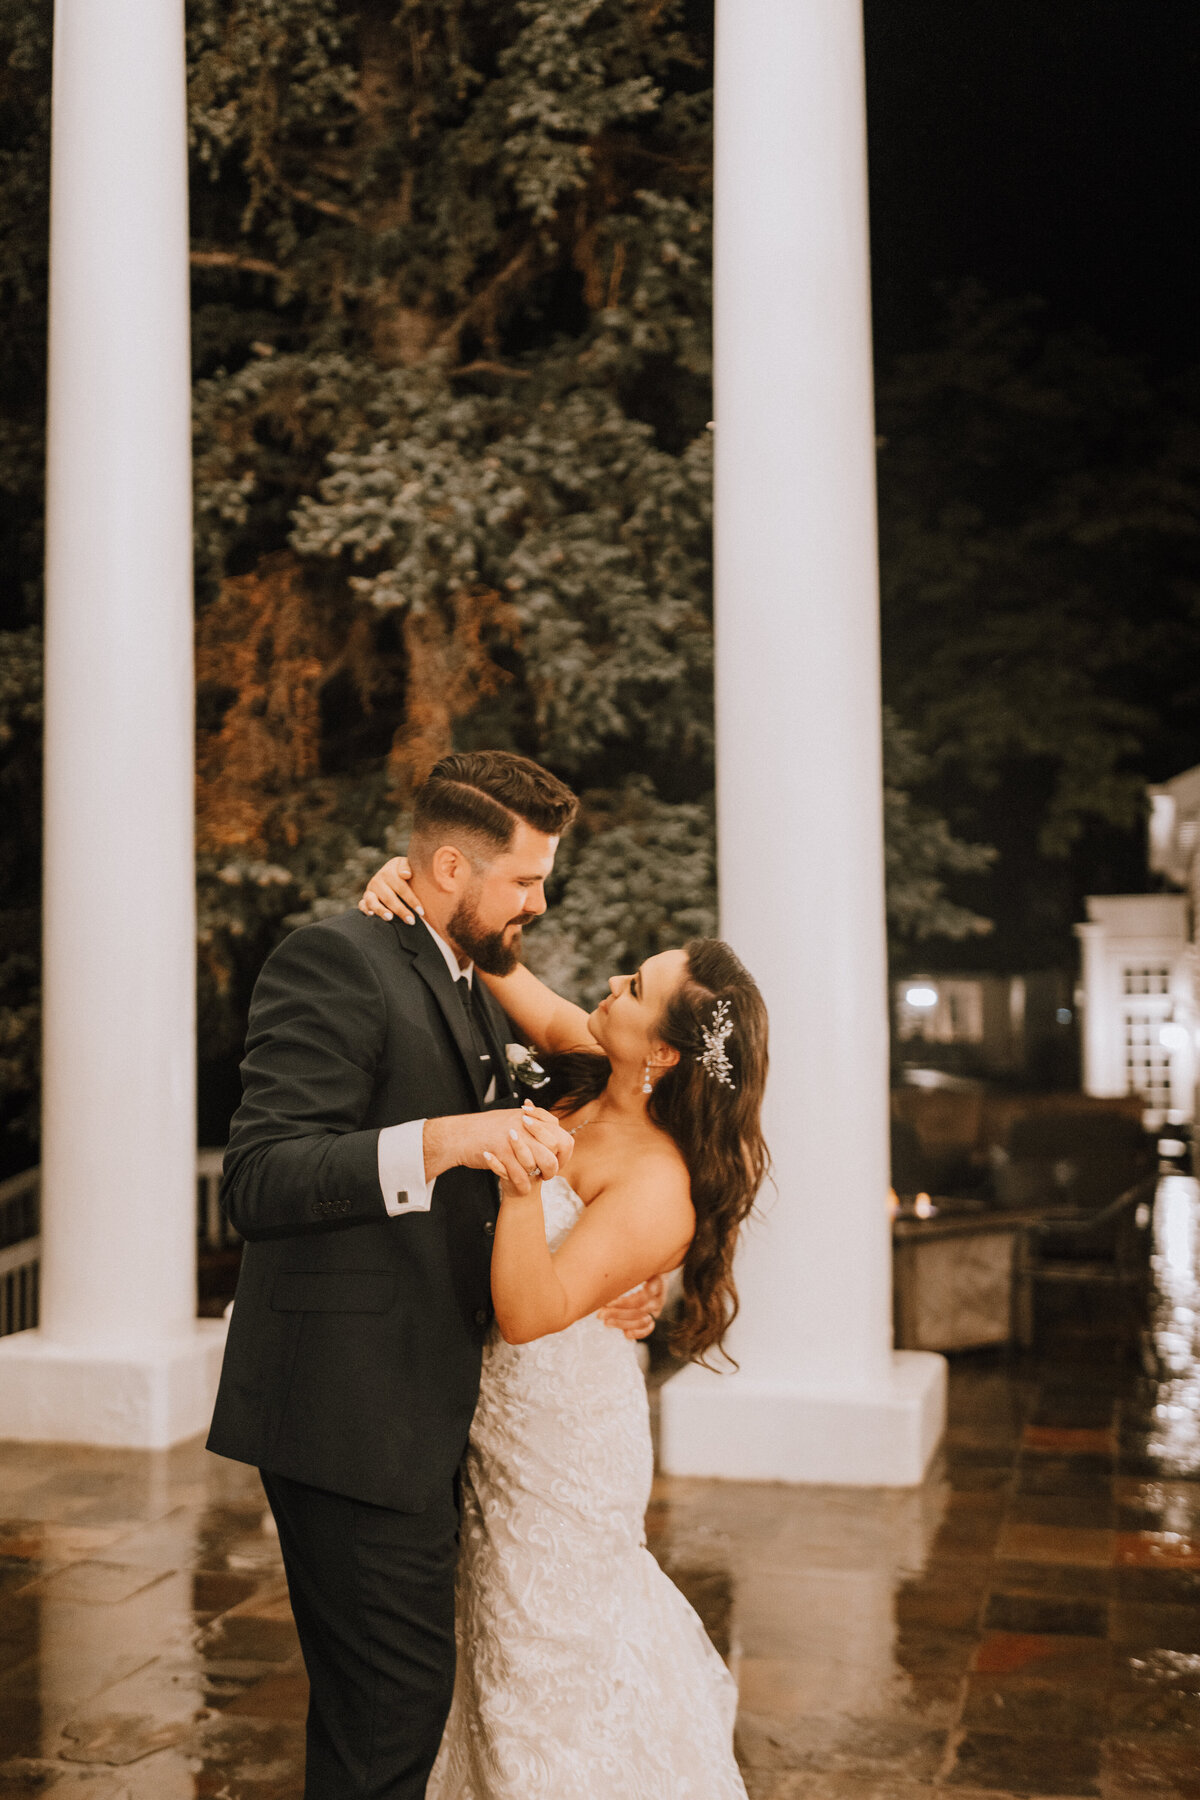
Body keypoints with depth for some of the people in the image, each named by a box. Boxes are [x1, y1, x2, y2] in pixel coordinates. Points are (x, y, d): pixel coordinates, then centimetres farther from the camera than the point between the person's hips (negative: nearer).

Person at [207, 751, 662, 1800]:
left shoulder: (477, 993, 16)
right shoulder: (334, 961, -14)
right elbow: (258, 1184, -24)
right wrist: (446, 1140, -35)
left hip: (420, 1408, 9)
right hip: (350, 1409, -9)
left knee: (383, 1703, 20)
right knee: (394, 1705, -2)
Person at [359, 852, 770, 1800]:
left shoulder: (658, 1187, -30)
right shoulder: (595, 1080, -7)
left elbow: (530, 1312, -33)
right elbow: (510, 977, 0)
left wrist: (522, 1181, -46)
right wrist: (420, 878, -16)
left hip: (557, 1429, -8)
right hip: (512, 1406, 9)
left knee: (553, 1661, 11)